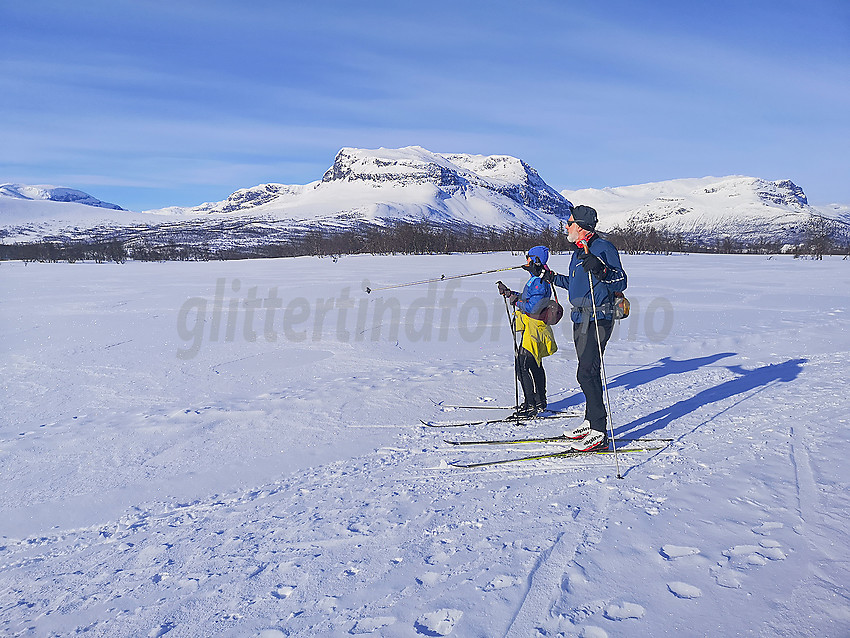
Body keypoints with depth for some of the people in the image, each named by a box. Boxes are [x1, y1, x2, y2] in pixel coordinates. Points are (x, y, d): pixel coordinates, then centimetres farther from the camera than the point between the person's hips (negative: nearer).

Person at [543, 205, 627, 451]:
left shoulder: (603, 247, -11)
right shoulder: (579, 251, 18)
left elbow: (621, 282, -16)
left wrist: (601, 270, -32)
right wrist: (551, 277, 31)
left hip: (597, 319, -10)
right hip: (581, 319, 10)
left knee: (587, 373, -12)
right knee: (587, 372, 14)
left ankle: (599, 433, -7)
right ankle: (591, 421, 24)